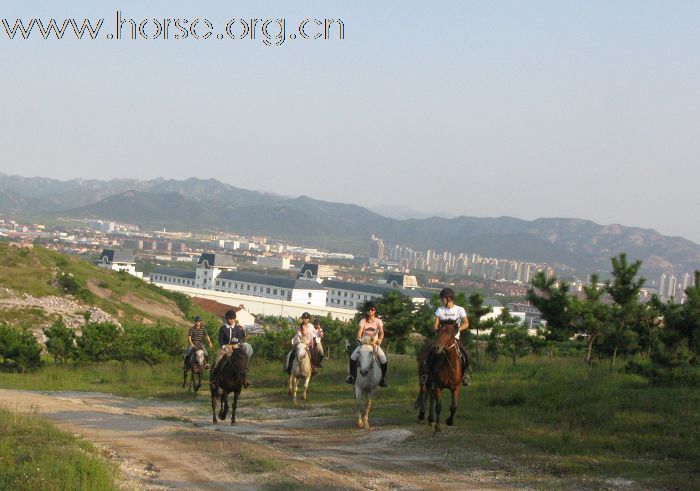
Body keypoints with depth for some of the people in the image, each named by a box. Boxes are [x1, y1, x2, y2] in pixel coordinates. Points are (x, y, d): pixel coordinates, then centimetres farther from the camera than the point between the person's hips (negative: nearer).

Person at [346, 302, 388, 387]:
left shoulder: (378, 321, -3)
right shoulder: (363, 321, -3)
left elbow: (381, 333, -17)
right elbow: (359, 333, -16)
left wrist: (377, 341, -36)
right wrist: (360, 340, -37)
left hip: (374, 344, 0)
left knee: (384, 361, -19)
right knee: (353, 357, -24)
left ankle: (383, 378, 3)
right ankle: (351, 375, -7)